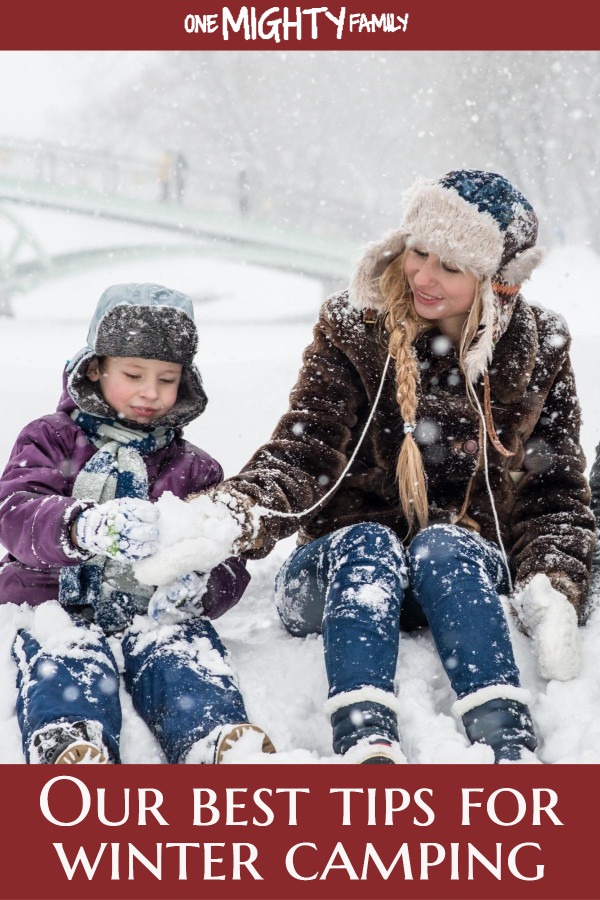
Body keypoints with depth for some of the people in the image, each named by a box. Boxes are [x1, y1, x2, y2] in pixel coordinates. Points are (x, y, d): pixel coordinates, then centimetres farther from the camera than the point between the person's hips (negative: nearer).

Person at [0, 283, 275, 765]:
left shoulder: (194, 469, 21)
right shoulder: (50, 440, 14)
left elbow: (230, 564, 12)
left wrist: (199, 589, -16)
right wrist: (86, 527, -31)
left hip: (155, 611, 2)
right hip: (59, 604, -1)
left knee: (186, 652, -31)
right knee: (66, 656, -34)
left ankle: (221, 739, -59)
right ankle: (71, 750, -62)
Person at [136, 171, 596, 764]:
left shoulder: (537, 354, 2)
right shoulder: (353, 332, -2)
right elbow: (302, 455, -13)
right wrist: (229, 517, -34)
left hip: (467, 573, 1)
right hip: (344, 574, 0)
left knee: (443, 546, -33)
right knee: (367, 543, -34)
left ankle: (507, 744, -53)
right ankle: (365, 742, -55)